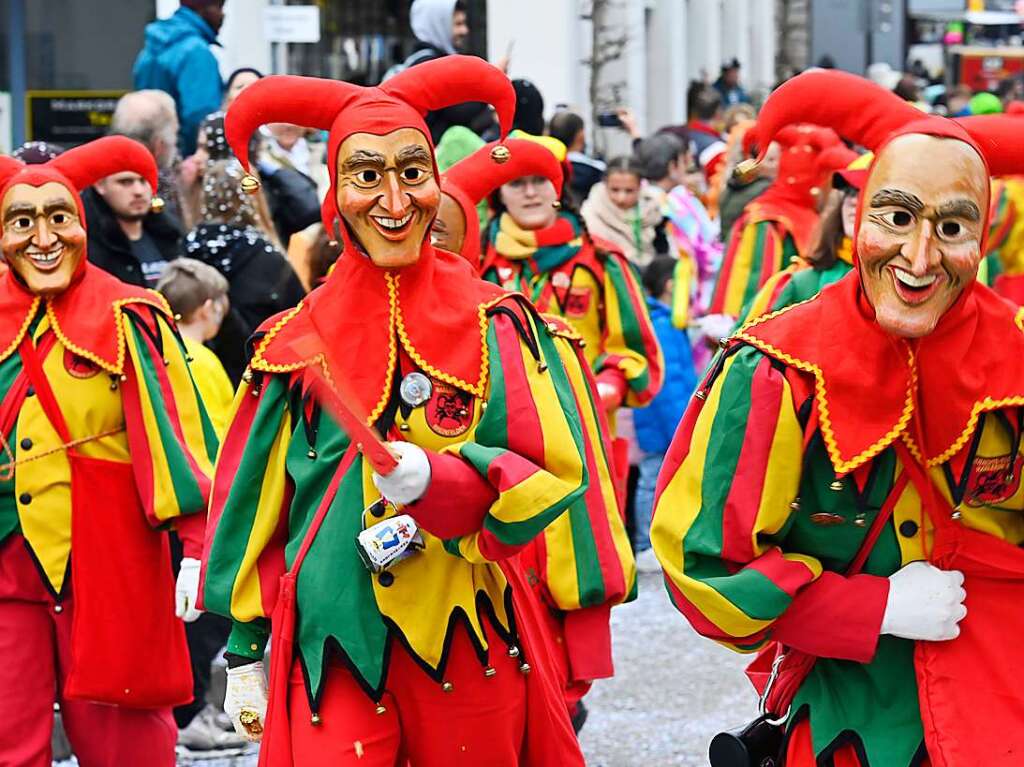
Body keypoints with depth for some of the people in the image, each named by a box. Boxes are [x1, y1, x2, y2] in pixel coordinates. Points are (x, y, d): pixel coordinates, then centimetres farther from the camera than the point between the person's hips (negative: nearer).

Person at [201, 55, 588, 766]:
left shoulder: (498, 325, 1)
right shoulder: (294, 344, 4)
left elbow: (556, 472, -5)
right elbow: (253, 507, 11)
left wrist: (438, 479, -21)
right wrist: (245, 652, 13)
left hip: (471, 645, 0)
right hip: (333, 647, 0)